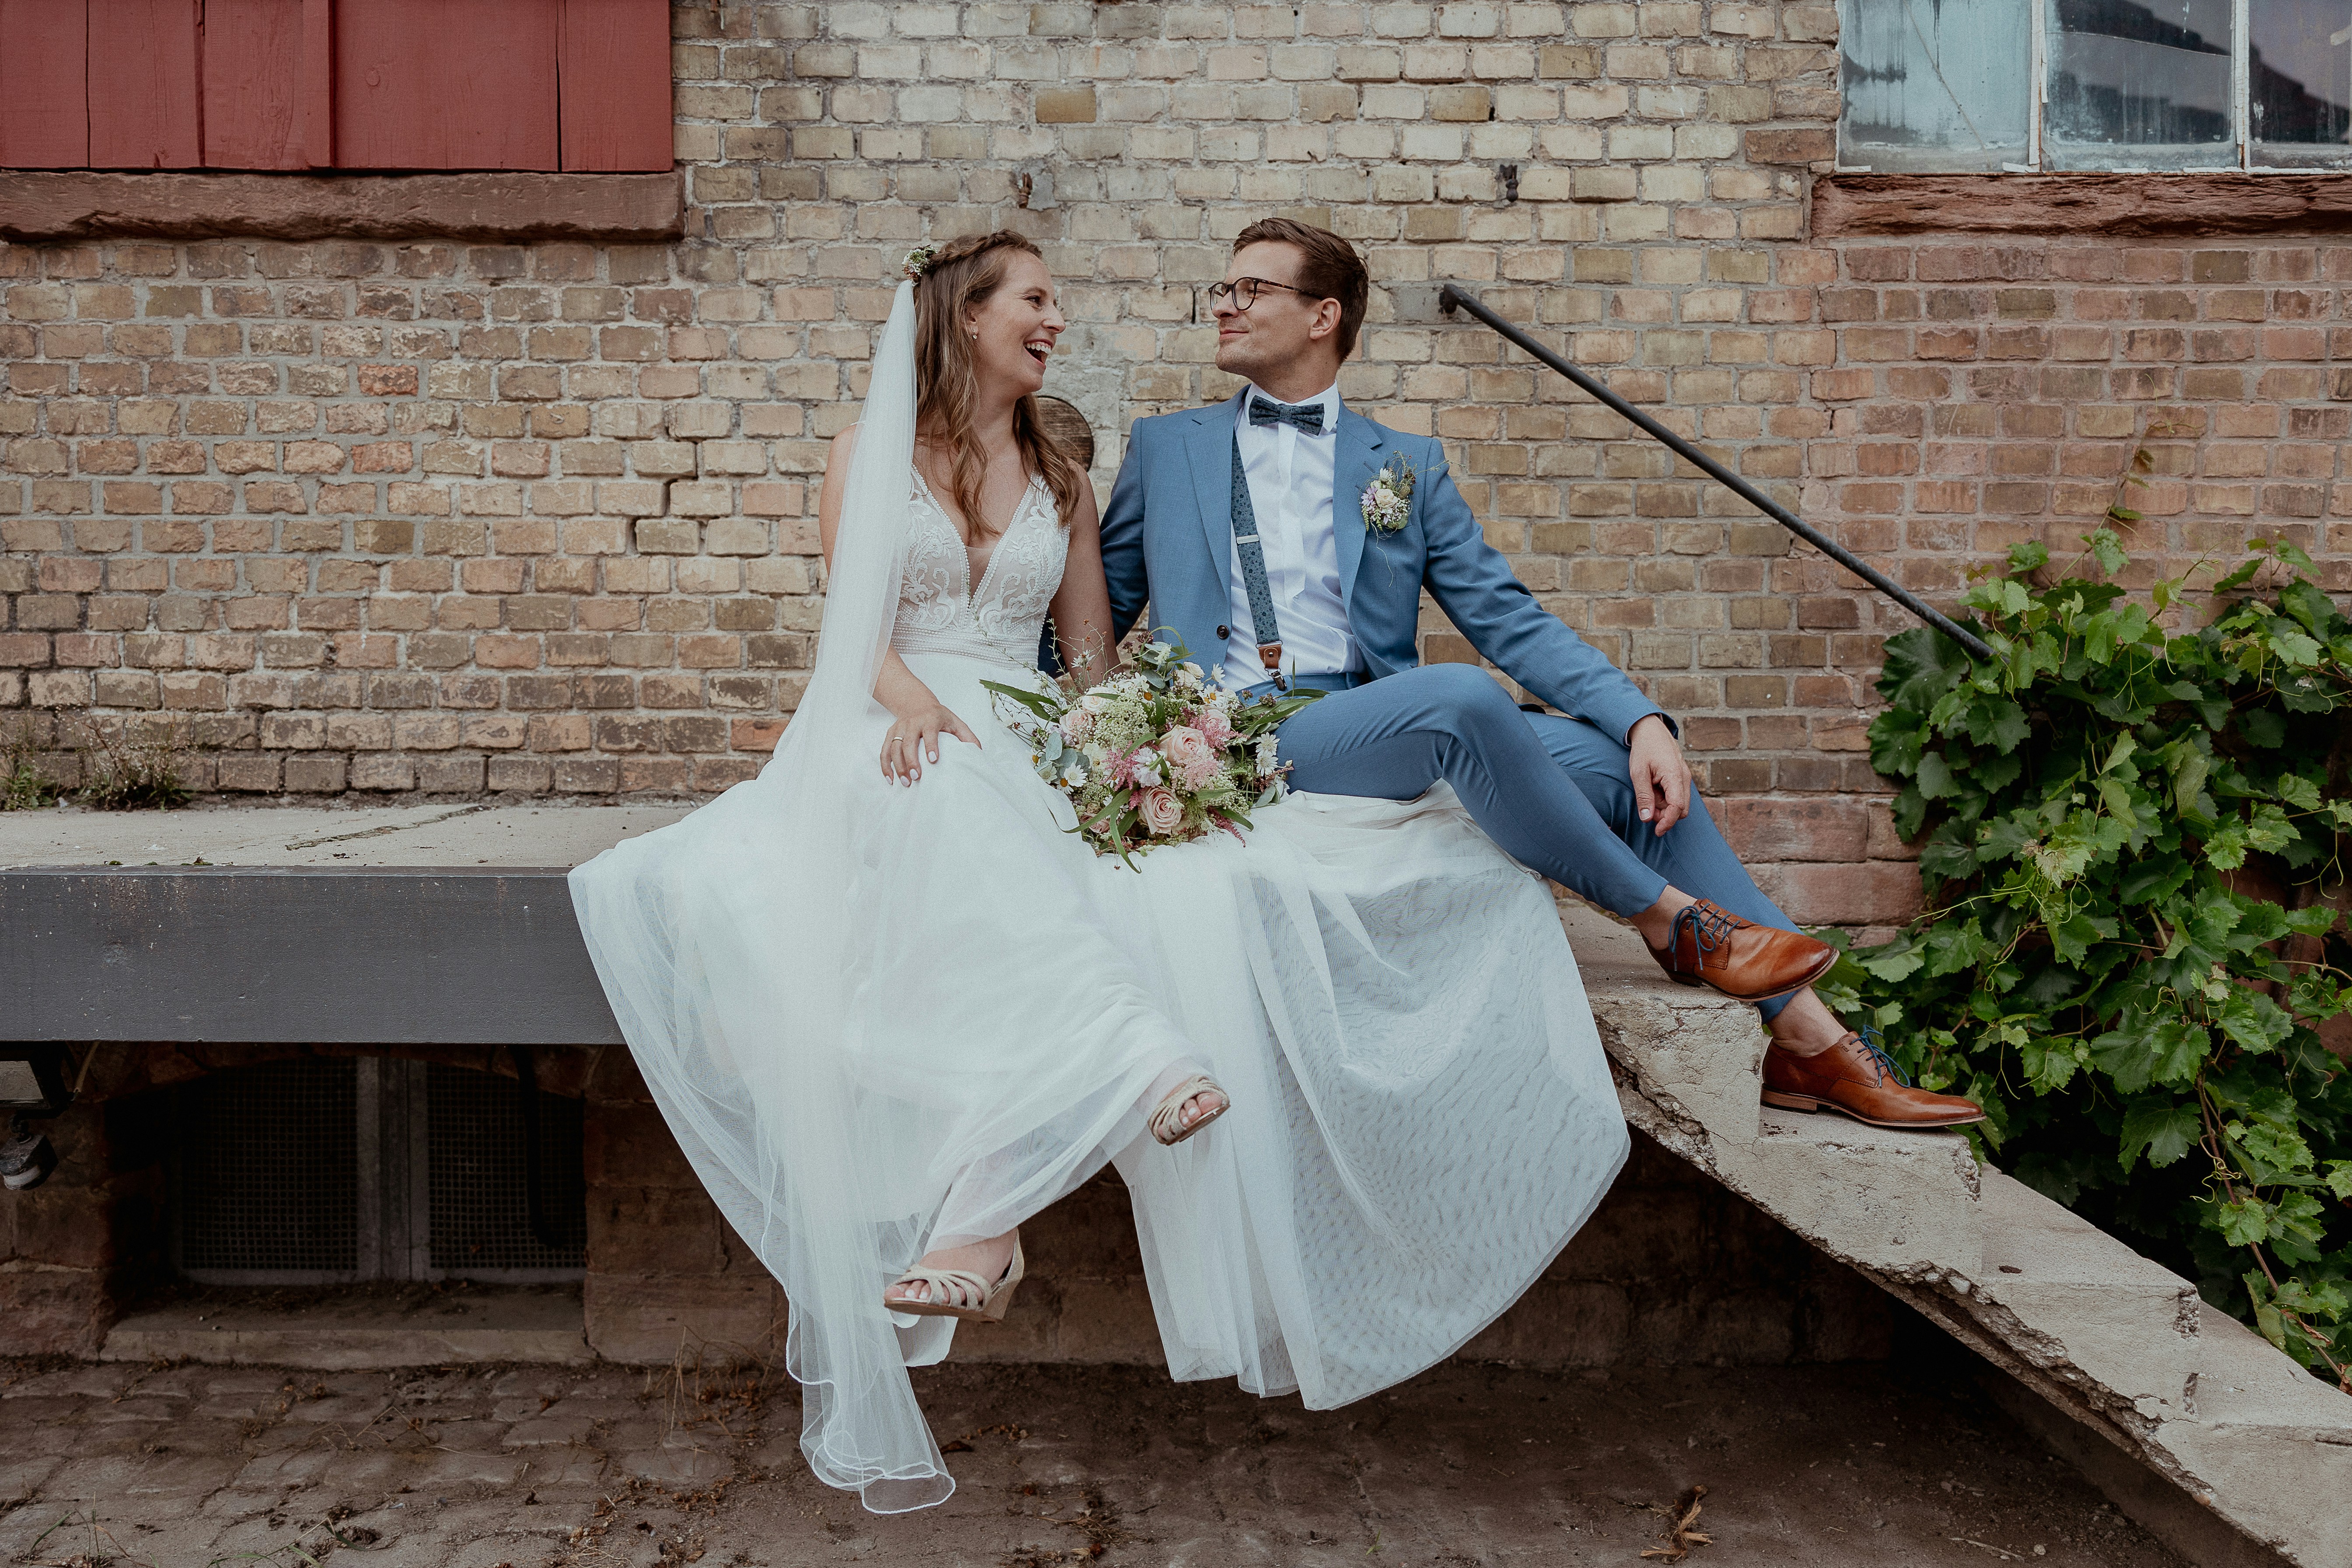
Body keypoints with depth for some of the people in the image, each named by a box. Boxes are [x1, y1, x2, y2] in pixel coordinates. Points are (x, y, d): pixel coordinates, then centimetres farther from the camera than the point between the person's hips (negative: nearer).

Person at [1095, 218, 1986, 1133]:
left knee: (1624, 759, -14)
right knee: (1459, 697, -31)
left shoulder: (1407, 468, 16)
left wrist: (1643, 718, -6)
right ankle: (1666, 916, -13)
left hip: (1373, 733, 3)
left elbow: (1509, 621, 9)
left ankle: (1809, 1041, -8)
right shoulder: (1165, 449, 15)